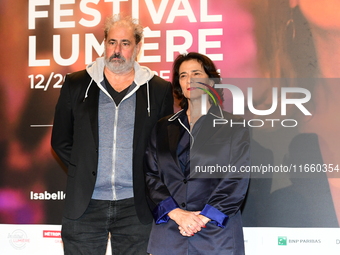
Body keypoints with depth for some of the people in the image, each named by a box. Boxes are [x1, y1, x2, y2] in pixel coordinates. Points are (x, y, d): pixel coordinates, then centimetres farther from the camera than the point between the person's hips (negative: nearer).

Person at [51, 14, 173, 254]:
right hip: (85, 204, 1)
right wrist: (84, 169, 2)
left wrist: (148, 177, -1)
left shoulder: (159, 90, 4)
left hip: (135, 207, 0)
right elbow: (61, 140, 11)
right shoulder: (76, 84, 6)